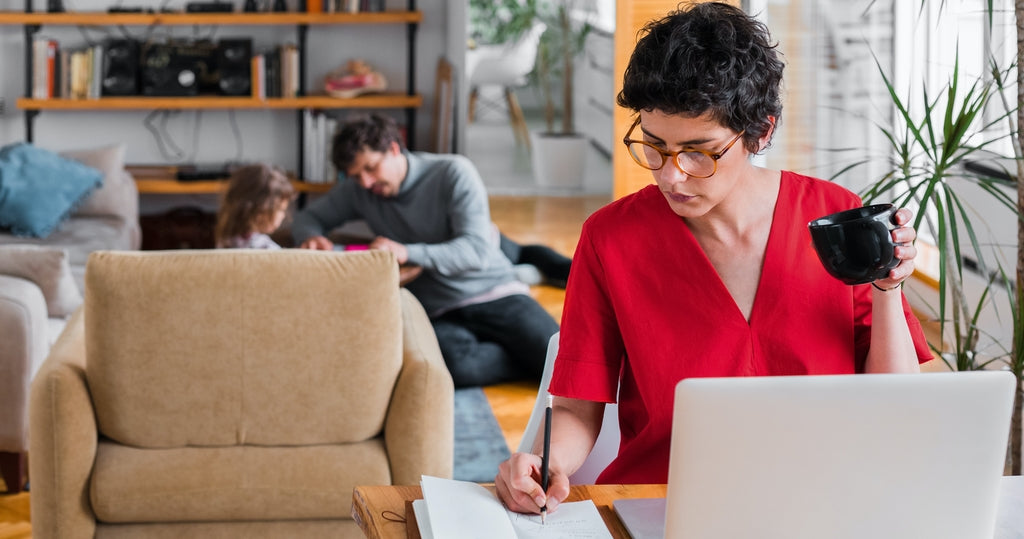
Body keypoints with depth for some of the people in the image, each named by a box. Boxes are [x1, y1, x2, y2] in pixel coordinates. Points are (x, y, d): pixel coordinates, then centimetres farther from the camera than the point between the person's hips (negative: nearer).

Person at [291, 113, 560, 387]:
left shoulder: (454, 173, -5)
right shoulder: (358, 190, 9)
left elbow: (478, 250, -15)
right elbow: (308, 217, 22)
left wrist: (407, 252, -30)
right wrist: (311, 236, -5)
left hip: (495, 295, -2)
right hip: (440, 313, 3)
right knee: (457, 364, -36)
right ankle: (534, 361, -11)